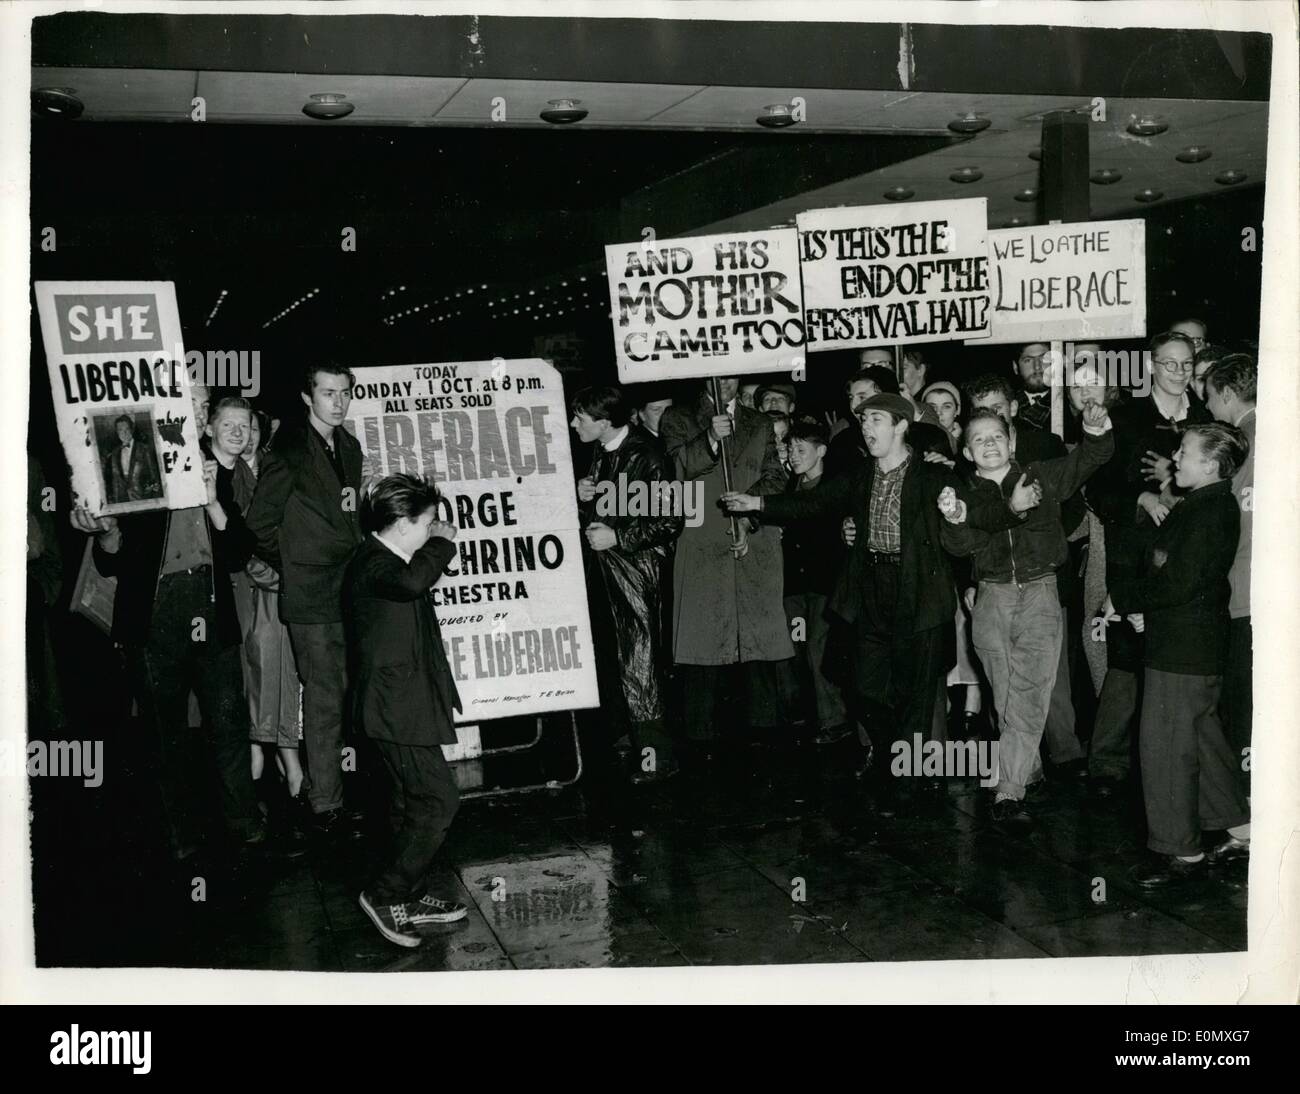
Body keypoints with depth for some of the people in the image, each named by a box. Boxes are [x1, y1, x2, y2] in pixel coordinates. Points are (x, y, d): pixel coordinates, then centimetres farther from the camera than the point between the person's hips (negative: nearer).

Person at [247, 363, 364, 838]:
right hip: (312, 595, -6)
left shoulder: (348, 446, 13)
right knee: (325, 699, -4)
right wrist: (290, 568, -1)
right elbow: (260, 520, -6)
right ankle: (325, 806, 4)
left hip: (352, 589, 6)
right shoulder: (290, 448, -8)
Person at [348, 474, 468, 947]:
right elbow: (412, 582, -40)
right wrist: (443, 541, -26)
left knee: (411, 804, 17)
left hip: (402, 703, 11)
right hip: (396, 707, -11)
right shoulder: (373, 563, -18)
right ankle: (383, 895, 0)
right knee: (438, 801, -10)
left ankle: (413, 896, 26)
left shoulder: (387, 560, 14)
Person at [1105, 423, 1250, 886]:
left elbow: (1180, 583, -24)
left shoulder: (1211, 511, -19)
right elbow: (1169, 570, 17)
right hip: (1189, 643, 10)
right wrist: (1140, 605, 3)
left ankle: (1181, 851, 7)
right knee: (1201, 738, 18)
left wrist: (1123, 597, -13)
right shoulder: (1200, 506, 13)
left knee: (1164, 746, -3)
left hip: (1185, 651, -10)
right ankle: (1240, 830, 29)